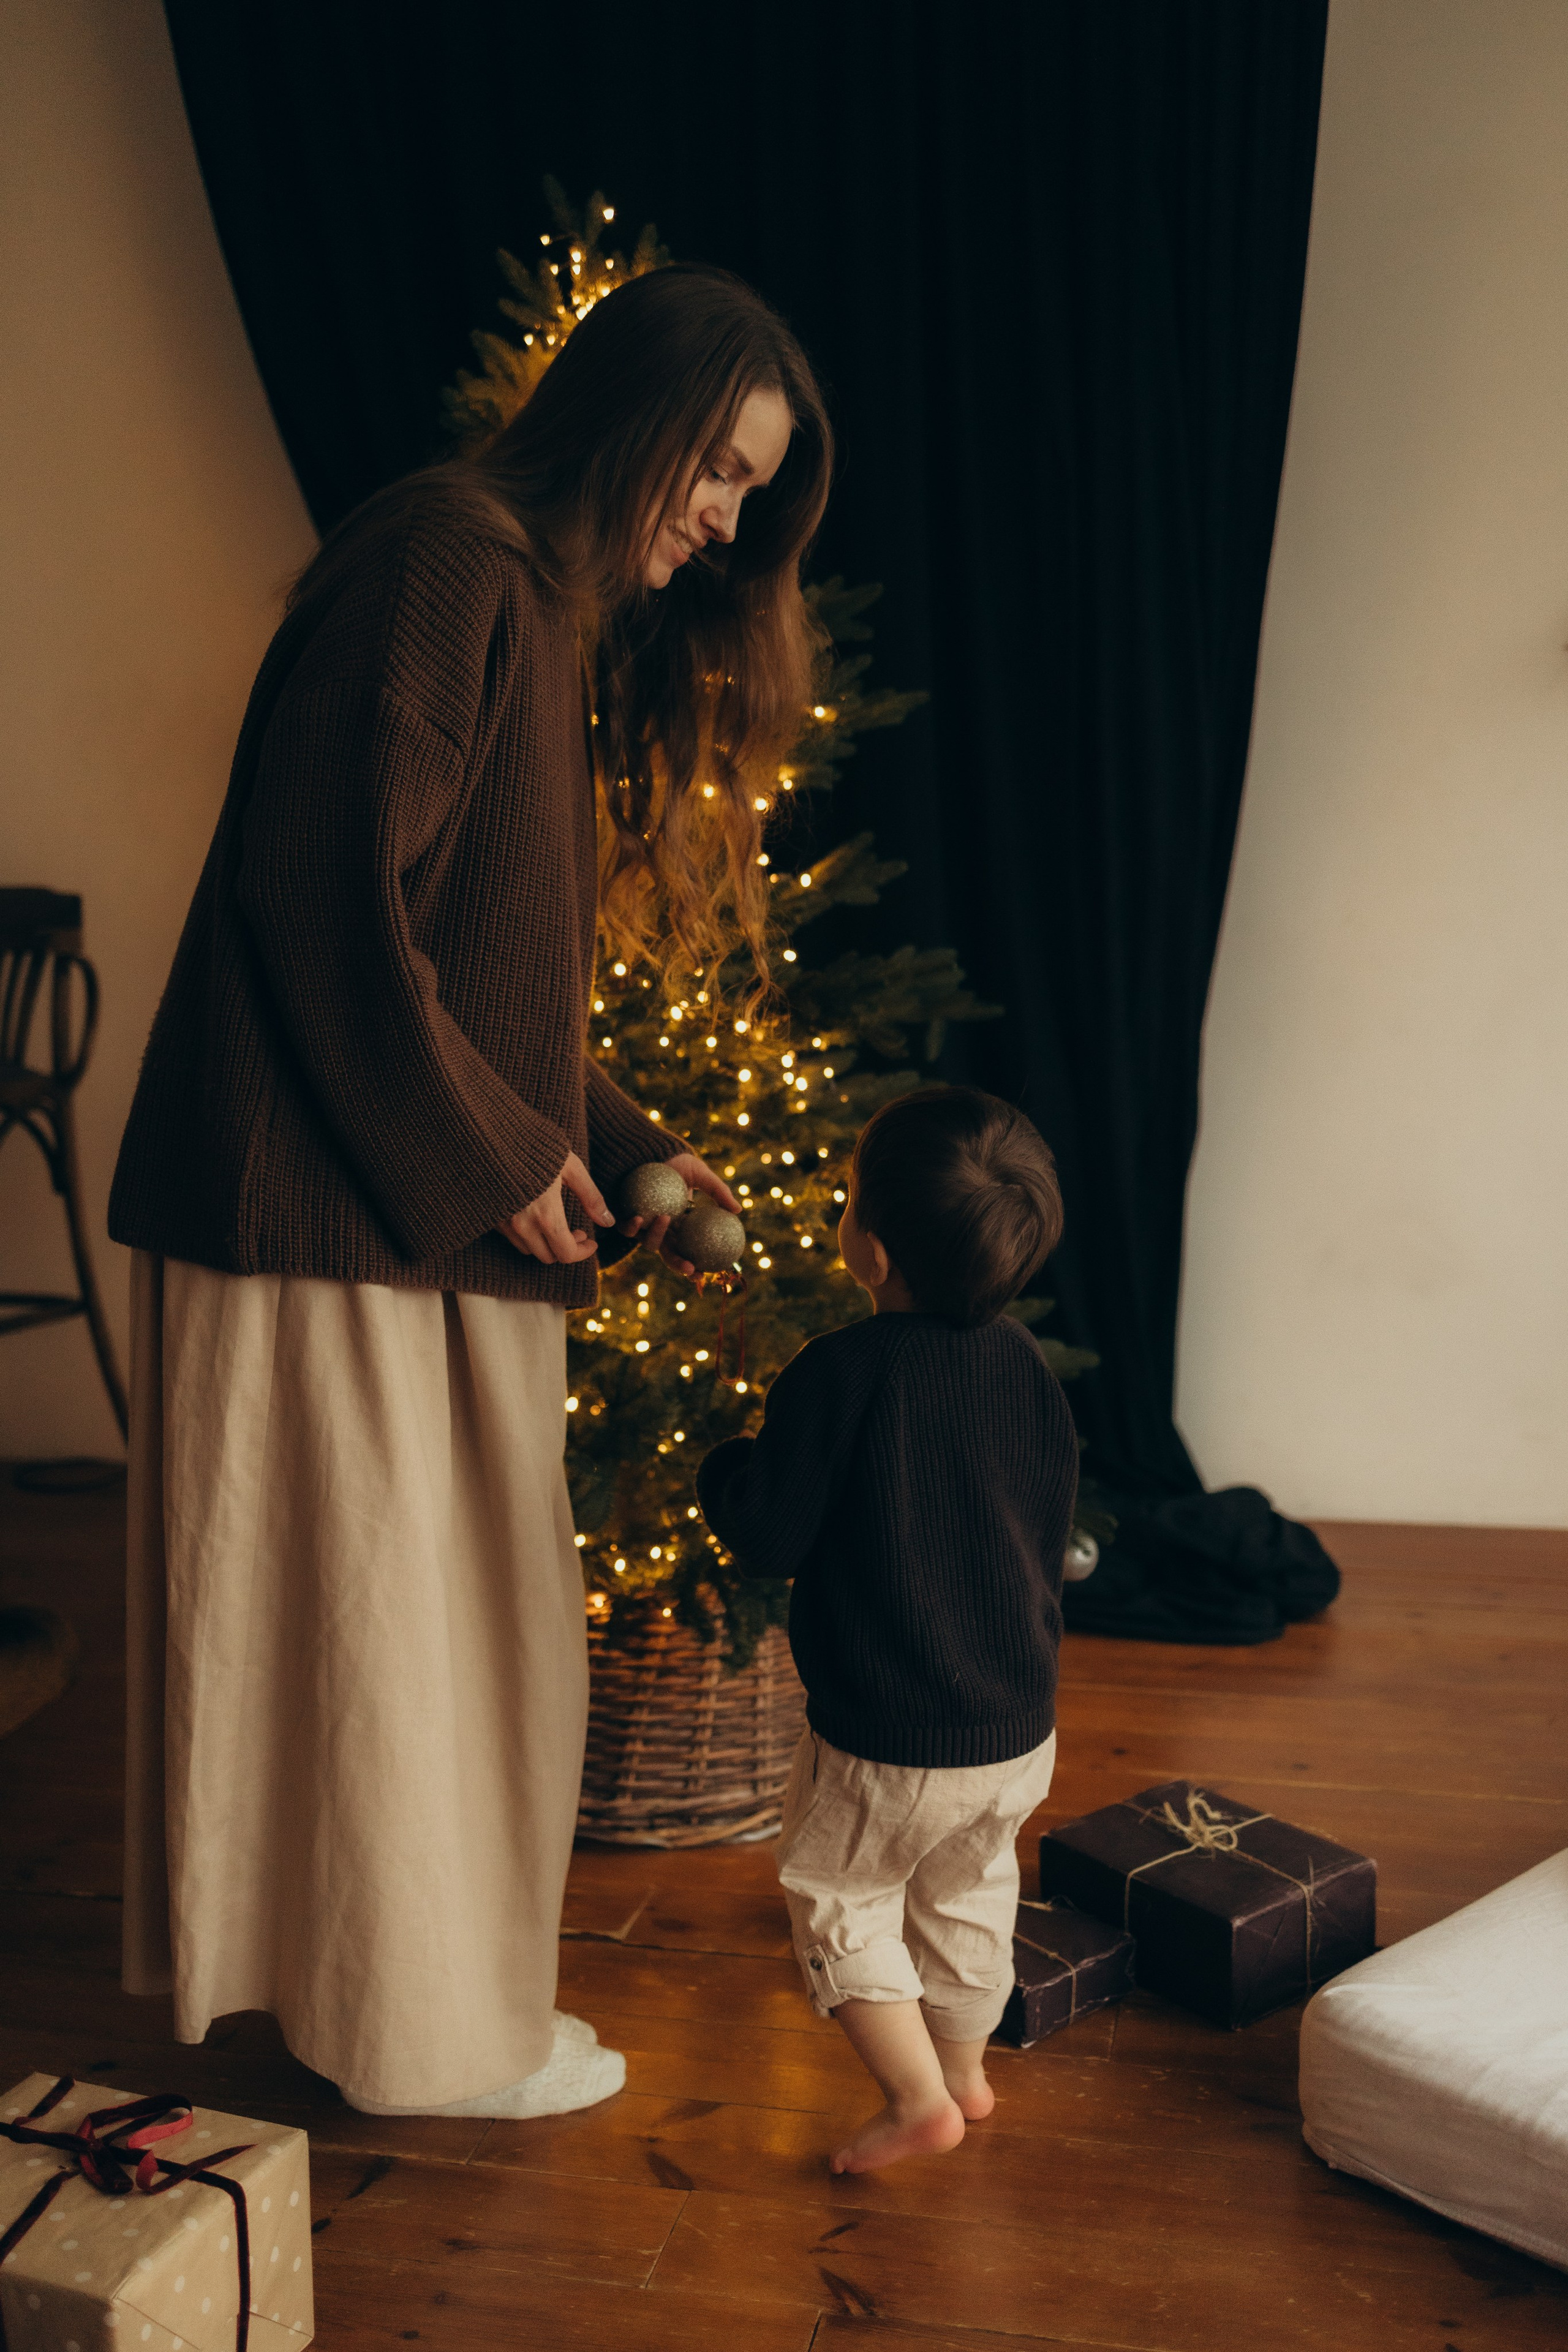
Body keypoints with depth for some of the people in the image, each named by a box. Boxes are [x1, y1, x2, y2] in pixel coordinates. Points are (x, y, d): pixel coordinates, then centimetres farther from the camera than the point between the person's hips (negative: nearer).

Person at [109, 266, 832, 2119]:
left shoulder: (565, 624, 18)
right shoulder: (446, 560, -13)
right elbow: (336, 891, -21)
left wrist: (628, 1147, 11)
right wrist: (496, 1152, -15)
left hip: (430, 1205, 10)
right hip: (325, 1196, -10)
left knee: (438, 1603, 17)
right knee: (363, 1602, 4)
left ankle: (409, 1980, 33)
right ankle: (420, 2025, 21)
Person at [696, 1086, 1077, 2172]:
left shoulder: (837, 1375, -22)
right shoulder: (1027, 1367, -3)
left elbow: (768, 1536, -17)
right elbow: (1054, 1532, 8)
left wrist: (726, 1466, 2)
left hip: (884, 1742, -6)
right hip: (1021, 1731, 6)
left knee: (840, 1898, 16)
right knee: (967, 1894, 27)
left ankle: (918, 2096, 15)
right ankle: (966, 2069, 42)